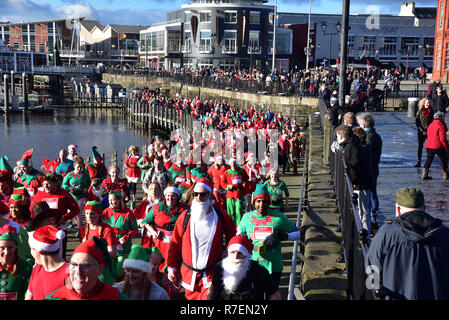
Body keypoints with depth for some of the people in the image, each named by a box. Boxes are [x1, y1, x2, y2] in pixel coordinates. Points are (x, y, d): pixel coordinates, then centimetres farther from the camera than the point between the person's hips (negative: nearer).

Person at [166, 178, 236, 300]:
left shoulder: (221, 217, -1)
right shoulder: (185, 217, -1)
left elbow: (231, 241, 12)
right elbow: (175, 244, 3)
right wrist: (171, 267, 1)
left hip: (212, 274, -2)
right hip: (188, 274, 2)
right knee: (191, 297, 12)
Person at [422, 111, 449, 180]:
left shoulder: (430, 125, 11)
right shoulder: (441, 126, -12)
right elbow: (442, 138, -17)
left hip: (429, 146, 6)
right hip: (438, 146, -6)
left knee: (429, 159, 14)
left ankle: (424, 175, 8)